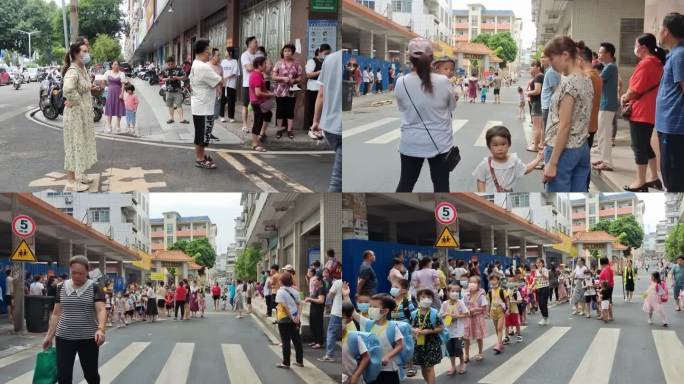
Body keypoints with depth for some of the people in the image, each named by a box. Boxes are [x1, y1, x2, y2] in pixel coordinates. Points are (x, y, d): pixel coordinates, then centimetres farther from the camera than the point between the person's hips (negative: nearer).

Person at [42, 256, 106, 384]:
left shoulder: (94, 288, -5)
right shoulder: (62, 288, 5)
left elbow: (101, 310, -16)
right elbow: (56, 314, 10)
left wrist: (100, 329, -33)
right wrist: (49, 335, 6)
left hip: (88, 338, -2)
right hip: (64, 338, 3)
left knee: (90, 374, 9)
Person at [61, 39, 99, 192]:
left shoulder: (83, 69, 7)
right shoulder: (72, 72, -23)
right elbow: (68, 89, -42)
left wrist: (91, 88, 8)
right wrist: (75, 101, -27)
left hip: (85, 114, 9)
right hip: (75, 114, -9)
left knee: (82, 144, 19)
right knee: (75, 145, -2)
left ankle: (78, 175, 33)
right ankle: (71, 182, 6)